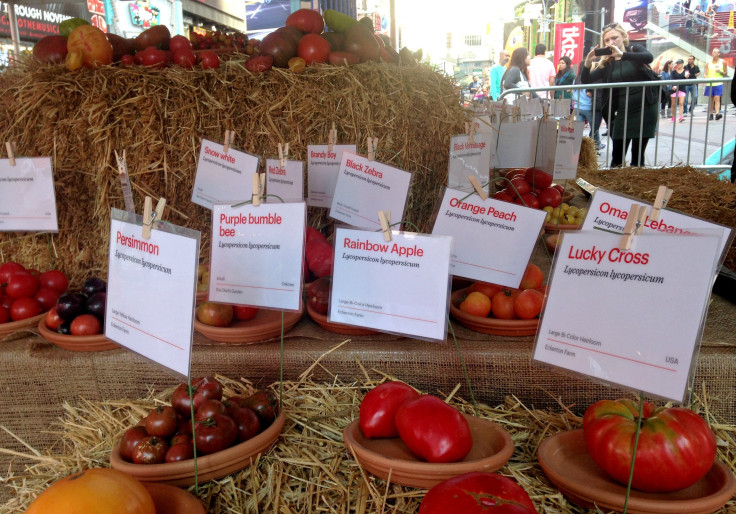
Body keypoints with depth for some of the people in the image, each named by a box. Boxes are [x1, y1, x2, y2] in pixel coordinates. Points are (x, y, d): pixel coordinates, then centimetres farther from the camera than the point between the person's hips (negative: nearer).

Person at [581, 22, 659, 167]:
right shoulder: (607, 63, 9)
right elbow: (586, 81, 3)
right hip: (622, 112, 3)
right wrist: (588, 62, -15)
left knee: (637, 156, -3)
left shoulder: (635, 50, 1)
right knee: (617, 156, 1)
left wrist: (622, 54, -32)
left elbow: (649, 58, -22)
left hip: (644, 109, -3)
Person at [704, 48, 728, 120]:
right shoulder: (708, 63, 9)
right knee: (711, 99, 6)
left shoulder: (722, 62, 6)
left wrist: (720, 72, -9)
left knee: (717, 98, -14)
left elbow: (726, 74, 10)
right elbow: (706, 74, 8)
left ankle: (717, 113, -24)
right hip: (710, 84, 2)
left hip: (718, 83, -2)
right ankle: (711, 114, 12)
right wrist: (705, 78, -13)